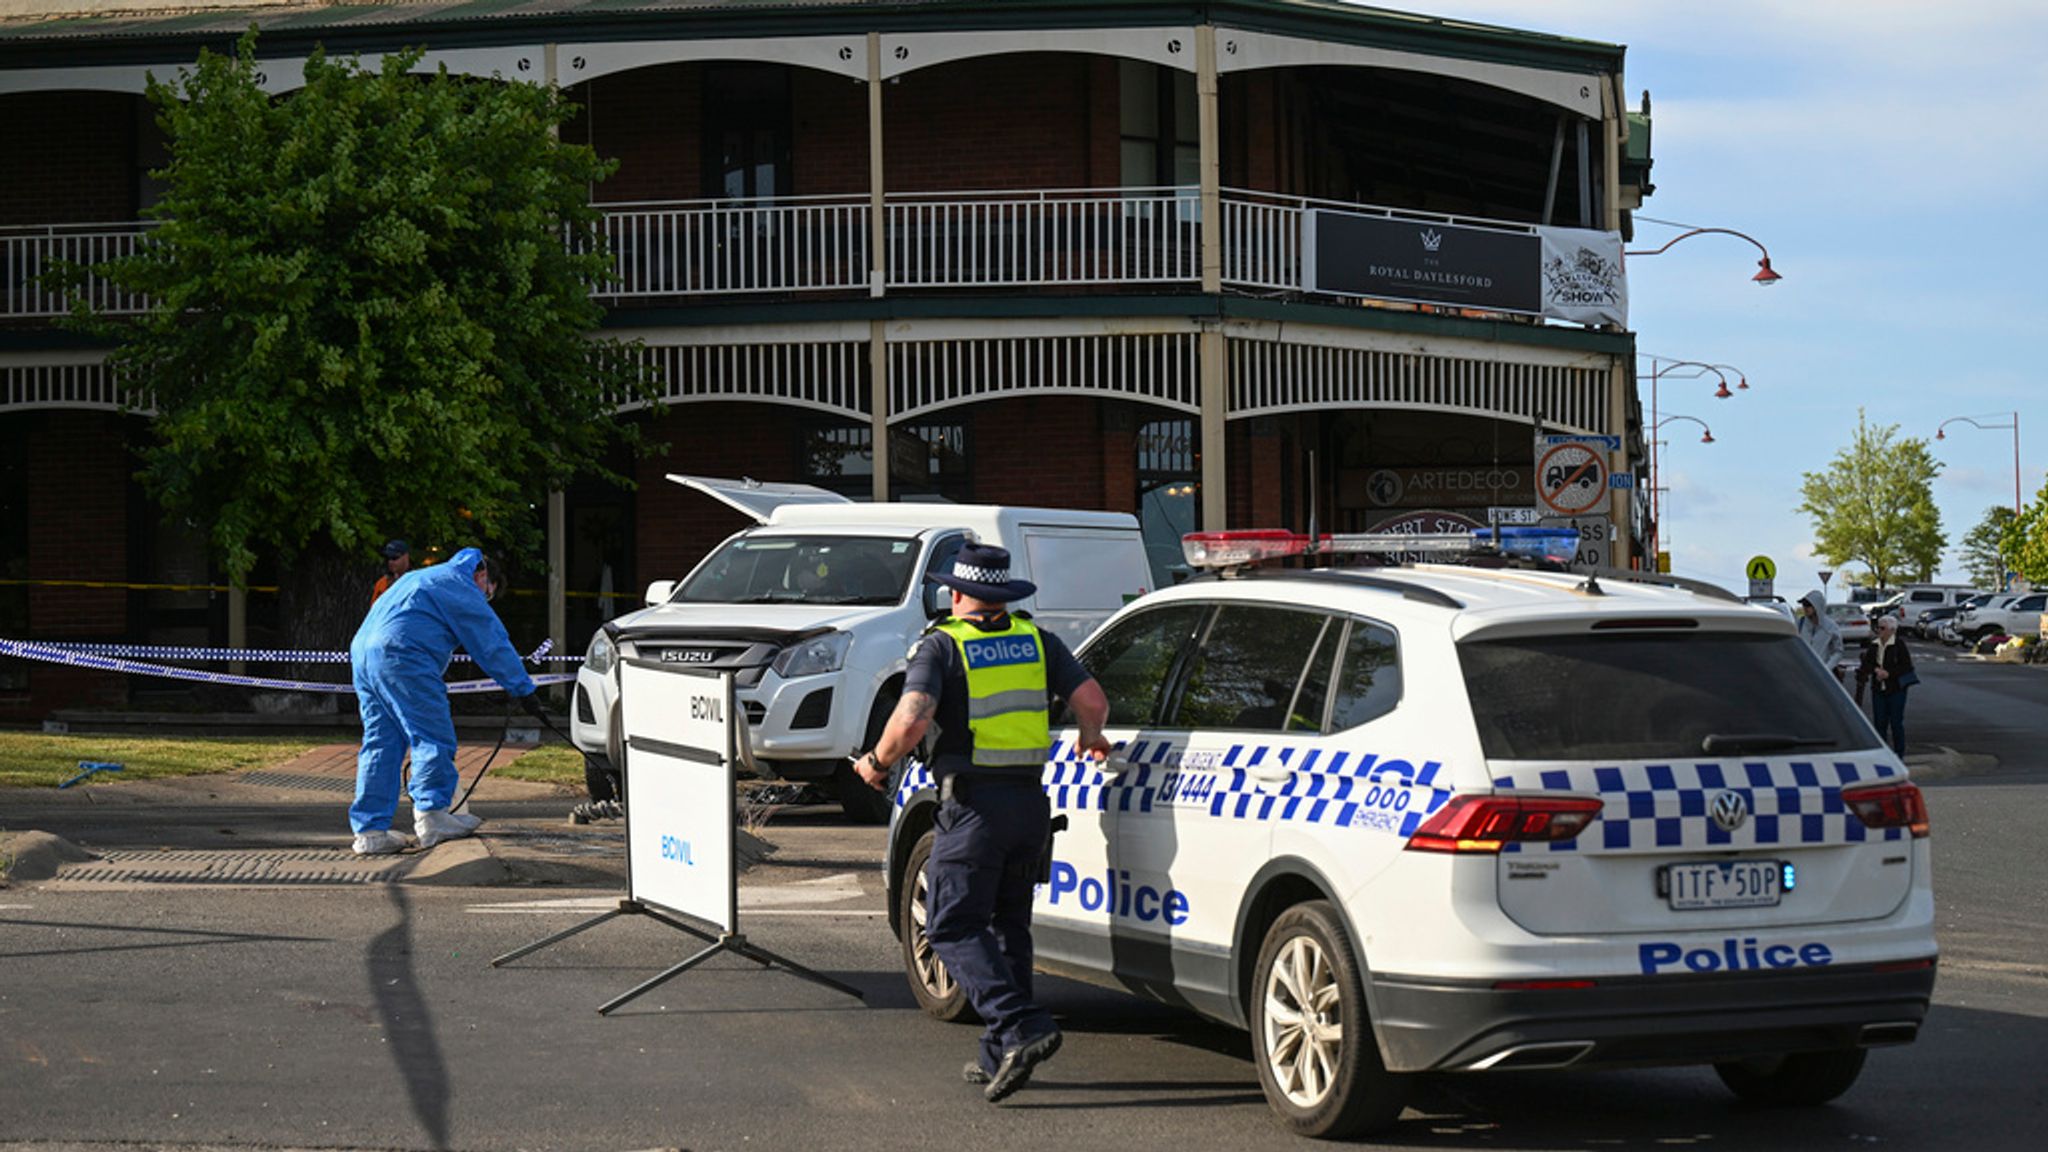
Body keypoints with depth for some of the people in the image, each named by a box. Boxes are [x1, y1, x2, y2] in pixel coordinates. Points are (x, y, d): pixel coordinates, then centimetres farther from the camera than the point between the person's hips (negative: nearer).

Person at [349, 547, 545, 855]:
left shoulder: (427, 579, 34)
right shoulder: (460, 585, 4)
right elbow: (493, 643, 1)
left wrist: (438, 702, 40)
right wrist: (524, 690, 6)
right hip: (400, 654, -10)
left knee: (380, 742, 9)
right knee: (433, 737, -3)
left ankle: (370, 830, 6)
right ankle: (431, 814, -3)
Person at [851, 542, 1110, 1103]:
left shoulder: (941, 645, -4)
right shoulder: (1036, 640, 9)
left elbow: (911, 720, -18)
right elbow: (1093, 700, 3)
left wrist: (877, 762, 0)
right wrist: (1090, 739, 25)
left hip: (973, 804, -6)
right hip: (1031, 801, 6)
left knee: (954, 929, -2)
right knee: (1008, 926, 16)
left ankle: (1022, 1027, -20)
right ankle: (1000, 1056, 18)